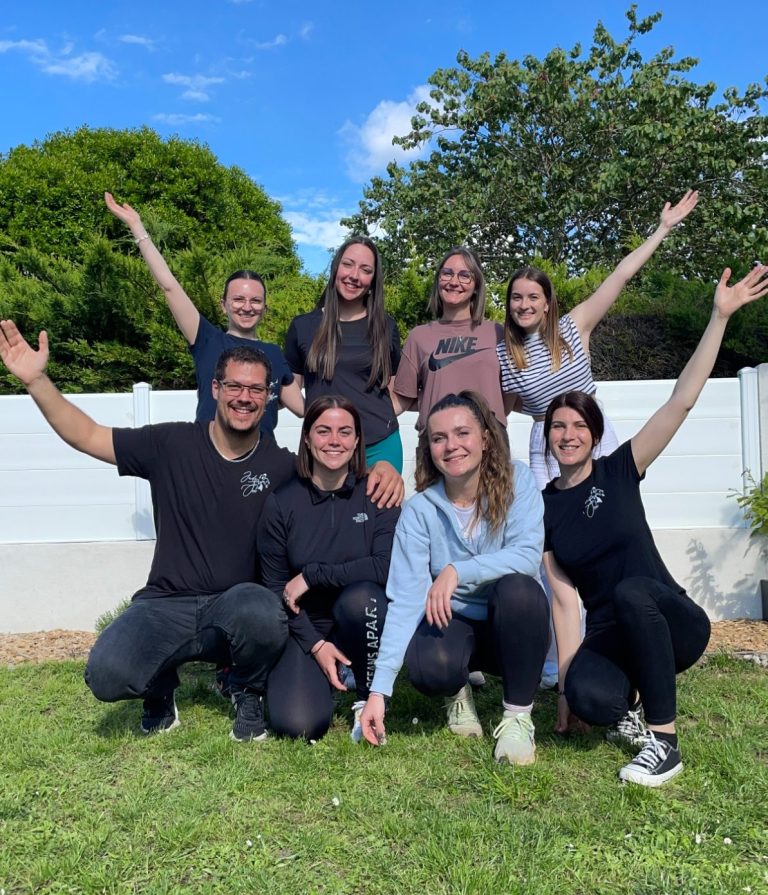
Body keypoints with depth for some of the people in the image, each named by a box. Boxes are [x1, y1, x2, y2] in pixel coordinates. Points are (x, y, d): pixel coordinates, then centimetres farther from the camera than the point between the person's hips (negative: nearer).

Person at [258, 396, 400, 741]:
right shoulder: (281, 503, -5)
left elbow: (387, 568, -20)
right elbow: (275, 588, -1)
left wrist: (311, 575, -18)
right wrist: (315, 644, -10)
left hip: (363, 621, 0)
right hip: (306, 628, 1)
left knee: (360, 596, -34)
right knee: (297, 724, -20)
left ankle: (370, 700, -9)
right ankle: (333, 677, 15)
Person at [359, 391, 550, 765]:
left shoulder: (515, 480, -12)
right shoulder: (420, 509, -11)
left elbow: (528, 554, -25)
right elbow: (405, 599, -16)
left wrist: (456, 571, -36)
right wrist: (379, 689, -22)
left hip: (512, 624, 0)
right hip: (451, 623, 0)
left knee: (519, 588, -34)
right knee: (428, 667, -33)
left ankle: (518, 716, -12)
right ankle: (457, 692, 8)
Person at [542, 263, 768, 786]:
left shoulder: (619, 472, -4)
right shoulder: (541, 508, 0)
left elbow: (682, 401, -14)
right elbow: (565, 599, -5)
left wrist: (720, 317, -20)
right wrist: (567, 681, -10)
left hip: (673, 624, -1)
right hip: (609, 637, 1)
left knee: (630, 590, -36)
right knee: (590, 697, -33)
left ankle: (664, 741, -19)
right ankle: (629, 702, 7)